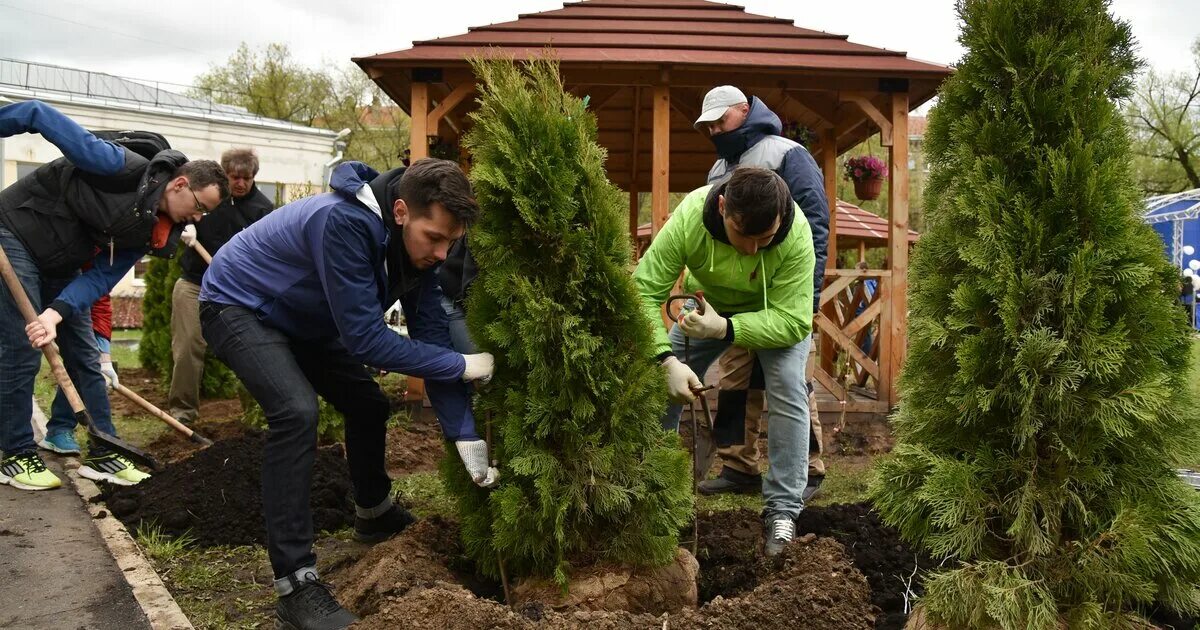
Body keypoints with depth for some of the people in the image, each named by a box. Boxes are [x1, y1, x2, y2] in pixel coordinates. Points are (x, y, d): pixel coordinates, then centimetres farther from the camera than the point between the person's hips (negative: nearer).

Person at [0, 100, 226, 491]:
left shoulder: (152, 231, -4)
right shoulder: (125, 169, -26)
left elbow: (101, 277, -8)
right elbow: (40, 115, -22)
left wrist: (57, 312, -24)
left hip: (60, 264, 8)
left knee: (84, 356, 6)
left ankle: (102, 454, 13)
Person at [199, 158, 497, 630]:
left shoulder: (416, 243, -13)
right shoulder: (345, 223, -38)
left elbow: (431, 335, -12)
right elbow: (364, 338, -36)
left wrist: (465, 436, -17)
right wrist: (463, 365, -29)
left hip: (301, 316, 8)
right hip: (238, 305, -8)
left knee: (368, 405, 11)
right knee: (297, 412, -29)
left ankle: (374, 514, 38)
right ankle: (295, 584, -23)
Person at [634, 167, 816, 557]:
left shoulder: (797, 236, -37)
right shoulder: (690, 216, -36)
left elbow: (792, 320, -34)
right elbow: (644, 291, -33)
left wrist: (724, 328, -46)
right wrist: (668, 359, -43)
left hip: (777, 310, -1)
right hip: (709, 305, 2)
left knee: (788, 389, -23)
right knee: (662, 386, -7)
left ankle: (783, 509, -9)